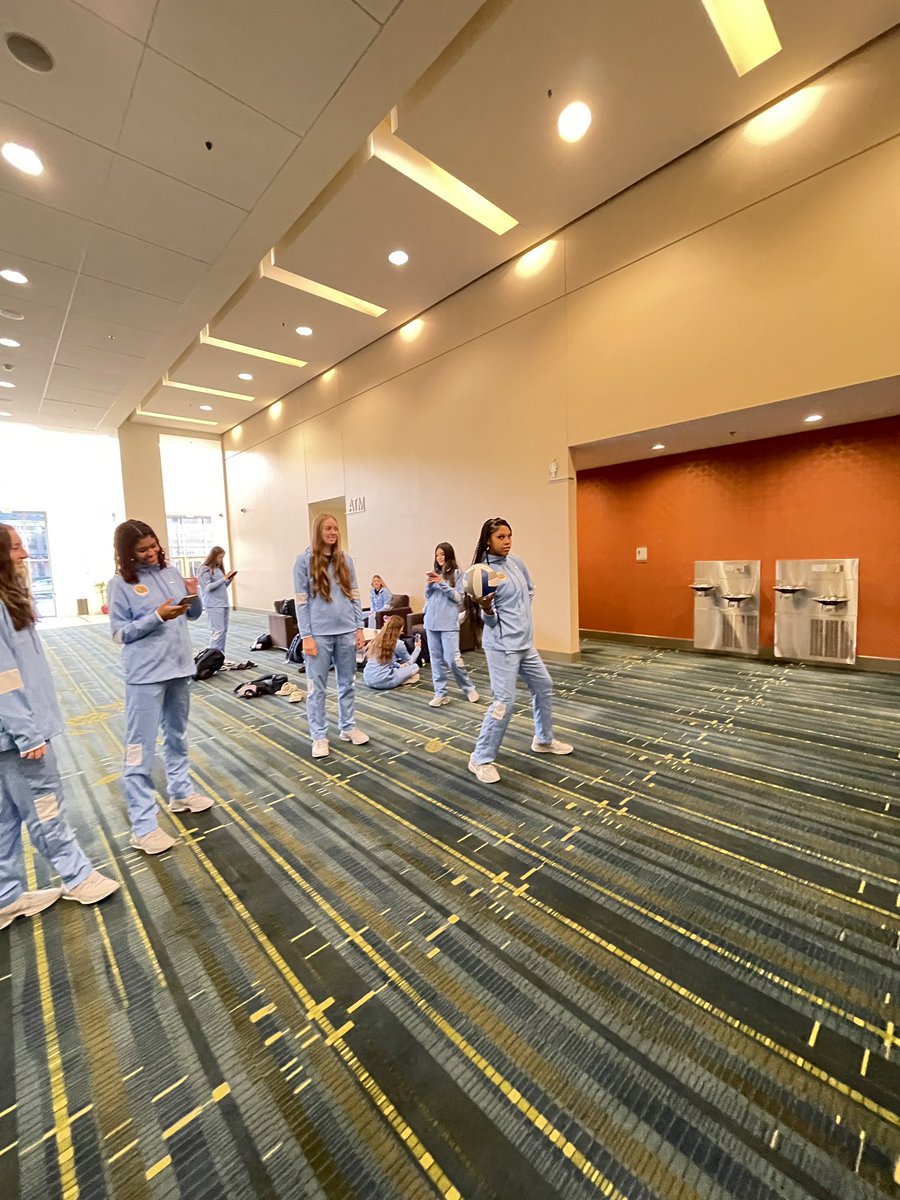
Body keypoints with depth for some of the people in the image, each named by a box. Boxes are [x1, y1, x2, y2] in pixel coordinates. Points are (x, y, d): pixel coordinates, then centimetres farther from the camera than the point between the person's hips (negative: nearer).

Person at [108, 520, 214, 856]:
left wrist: (194, 598, -11)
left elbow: (194, 615, 9)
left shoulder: (170, 573, 6)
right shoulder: (121, 583, -7)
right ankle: (143, 827, 9)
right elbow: (120, 633, -9)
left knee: (177, 736, 20)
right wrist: (157, 617, -20)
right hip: (145, 676, -5)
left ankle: (181, 792, 38)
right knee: (140, 750, 0)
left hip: (179, 667, 6)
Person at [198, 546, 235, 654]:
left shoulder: (219, 568, 16)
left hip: (224, 604, 8)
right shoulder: (205, 569, -6)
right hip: (214, 605, -8)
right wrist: (224, 579, -15)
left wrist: (229, 580, 3)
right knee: (218, 631, -14)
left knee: (224, 631, 8)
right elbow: (208, 587, -13)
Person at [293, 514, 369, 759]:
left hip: (346, 632, 4)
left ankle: (348, 728, 28)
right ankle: (319, 737, 18)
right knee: (317, 688, 5)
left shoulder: (345, 560, 8)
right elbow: (301, 601, -5)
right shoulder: (304, 560, -3)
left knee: (347, 683, 13)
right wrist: (306, 636, -10)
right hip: (319, 634, -3)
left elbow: (354, 596, 10)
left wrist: (359, 628, 5)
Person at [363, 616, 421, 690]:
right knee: (415, 666, 6)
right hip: (382, 681, -7)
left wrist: (399, 665, 30)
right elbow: (410, 661, 10)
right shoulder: (398, 644, -8)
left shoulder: (377, 639, 8)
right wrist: (418, 648, 24)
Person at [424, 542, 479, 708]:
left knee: (453, 659, -6)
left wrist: (442, 583, -13)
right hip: (431, 621, 5)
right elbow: (428, 596, 16)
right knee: (436, 659, 7)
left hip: (449, 623, -5)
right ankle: (440, 693, 15)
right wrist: (429, 584, -3)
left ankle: (469, 688, 15)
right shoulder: (435, 572, 12)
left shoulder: (457, 573, -2)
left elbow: (459, 597, -7)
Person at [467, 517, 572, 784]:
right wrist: (486, 608, -36)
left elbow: (530, 590, 24)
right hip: (502, 645, -8)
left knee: (543, 686, 19)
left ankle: (544, 740, 39)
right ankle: (481, 759, 4)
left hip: (525, 641, 8)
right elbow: (489, 619, -15)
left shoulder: (516, 562, 5)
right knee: (504, 701, -11)